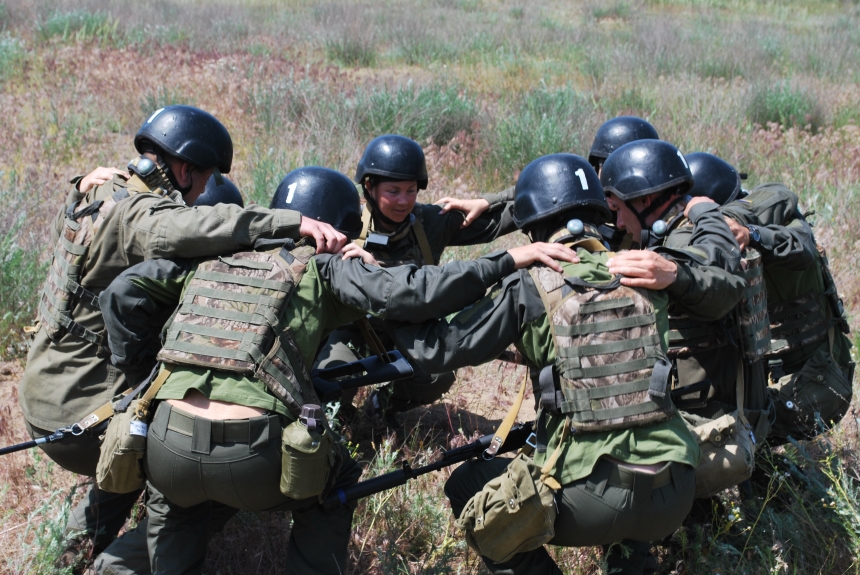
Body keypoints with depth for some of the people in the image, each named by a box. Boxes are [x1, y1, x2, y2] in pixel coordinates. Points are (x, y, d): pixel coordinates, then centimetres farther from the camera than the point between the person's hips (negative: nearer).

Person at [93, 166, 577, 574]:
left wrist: (139, 371, 24)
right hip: (252, 460, -3)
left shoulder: (213, 256, 19)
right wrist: (507, 261, -2)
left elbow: (124, 291, 16)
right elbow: (406, 293, -6)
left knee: (172, 492, 40)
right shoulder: (323, 268, 7)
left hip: (170, 450, 4)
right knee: (335, 475, 30)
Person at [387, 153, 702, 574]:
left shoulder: (528, 288, -5)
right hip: (674, 499, 4)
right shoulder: (644, 274, 6)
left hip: (593, 502, -4)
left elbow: (437, 349, -1)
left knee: (466, 488, 21)